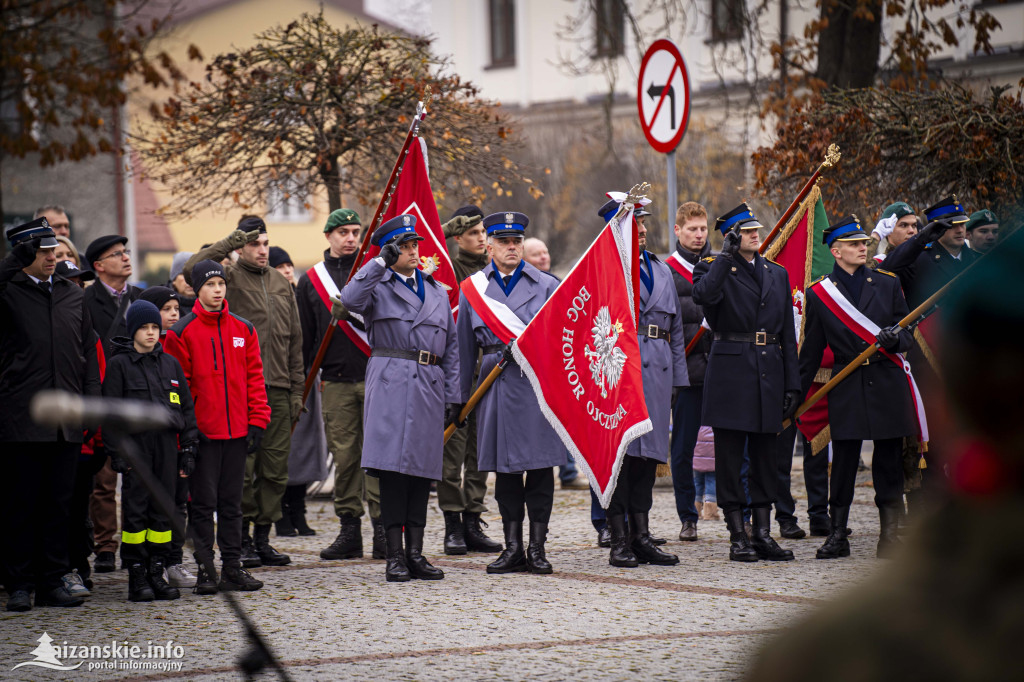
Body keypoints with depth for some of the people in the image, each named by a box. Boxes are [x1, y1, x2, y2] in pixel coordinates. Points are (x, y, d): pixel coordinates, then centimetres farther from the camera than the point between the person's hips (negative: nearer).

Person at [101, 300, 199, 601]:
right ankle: (136, 576, 2)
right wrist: (117, 451, -9)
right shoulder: (119, 364, 1)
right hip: (135, 443, -4)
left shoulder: (170, 363, 12)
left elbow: (187, 407, 15)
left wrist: (188, 449, 9)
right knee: (135, 508, -3)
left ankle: (157, 572, 11)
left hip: (166, 443, 4)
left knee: (163, 508, 4)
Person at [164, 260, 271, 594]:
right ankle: (204, 569, 4)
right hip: (203, 433, -4)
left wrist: (257, 422, 3)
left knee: (232, 502, 9)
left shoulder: (243, 330, 9)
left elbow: (254, 377, 10)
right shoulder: (182, 332, -3)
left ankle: (233, 568, 12)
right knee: (203, 503, 0)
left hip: (237, 430, 4)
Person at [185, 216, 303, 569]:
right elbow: (193, 269, -22)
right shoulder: (229, 278, 0)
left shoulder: (281, 283, 17)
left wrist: (297, 388, 15)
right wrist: (231, 241, -19)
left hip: (278, 389, 5)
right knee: (242, 467, -3)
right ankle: (242, 539, 5)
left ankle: (263, 537, 15)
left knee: (275, 467, 6)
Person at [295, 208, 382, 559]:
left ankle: (383, 530, -3)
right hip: (335, 382, 2)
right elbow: (305, 334, 15)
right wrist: (304, 377, 10)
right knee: (344, 456, 3)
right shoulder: (311, 279, 12)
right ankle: (349, 532, 9)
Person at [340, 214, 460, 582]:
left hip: (429, 386, 5)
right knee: (392, 466, -9)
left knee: (423, 469, 5)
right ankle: (395, 555, -6)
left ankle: (415, 552, 10)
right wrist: (381, 262, -15)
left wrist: (452, 396, 12)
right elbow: (350, 300, -19)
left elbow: (451, 346, 19)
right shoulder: (378, 287, 5)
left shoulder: (437, 291, 19)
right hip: (391, 383, -5)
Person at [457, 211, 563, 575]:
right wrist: (460, 397, 12)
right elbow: (464, 347, 13)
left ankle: (537, 548, 6)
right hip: (497, 385, 1)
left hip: (538, 384, -1)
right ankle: (513, 548, 12)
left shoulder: (546, 285, 6)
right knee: (504, 468, 5)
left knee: (540, 466, -1)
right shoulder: (472, 288, 9)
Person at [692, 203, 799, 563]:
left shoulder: (777, 273, 15)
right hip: (730, 370, -5)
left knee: (765, 456, 8)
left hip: (770, 371, 5)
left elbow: (787, 333, 15)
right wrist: (727, 254, -19)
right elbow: (704, 294, -25)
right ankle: (738, 537, 3)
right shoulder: (714, 269, 1)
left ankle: (763, 533, 13)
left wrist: (792, 382, 9)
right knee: (730, 456, -1)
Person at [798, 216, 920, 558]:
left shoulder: (887, 283, 9)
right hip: (847, 386, -1)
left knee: (889, 462, 2)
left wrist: (895, 339, -16)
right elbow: (810, 352, 9)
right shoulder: (818, 294, 5)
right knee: (843, 462, -1)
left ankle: (890, 536, 7)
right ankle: (838, 534, 8)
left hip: (887, 386, 1)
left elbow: (908, 333, 9)